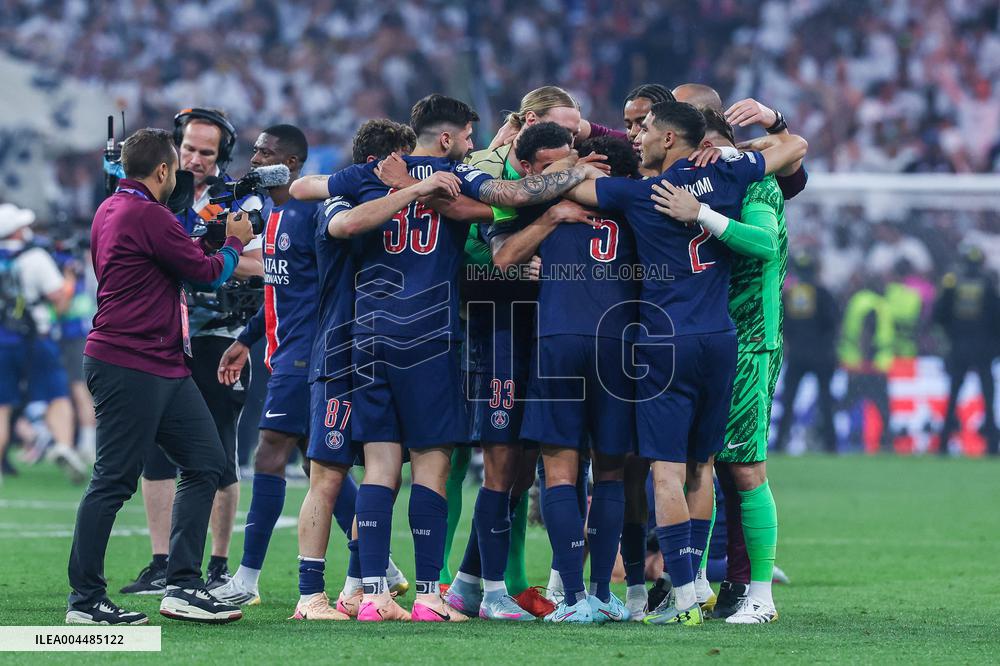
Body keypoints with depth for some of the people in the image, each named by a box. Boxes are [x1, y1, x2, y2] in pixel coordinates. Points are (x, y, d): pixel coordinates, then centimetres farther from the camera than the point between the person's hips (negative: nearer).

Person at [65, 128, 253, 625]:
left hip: (163, 368, 11)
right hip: (129, 368, -11)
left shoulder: (110, 211, 16)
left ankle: (184, 587, 9)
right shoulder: (146, 215, -15)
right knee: (114, 481, -6)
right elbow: (205, 271, -8)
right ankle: (85, 600, -2)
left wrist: (203, 237, 18)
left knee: (205, 462, 9)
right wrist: (234, 243, 10)